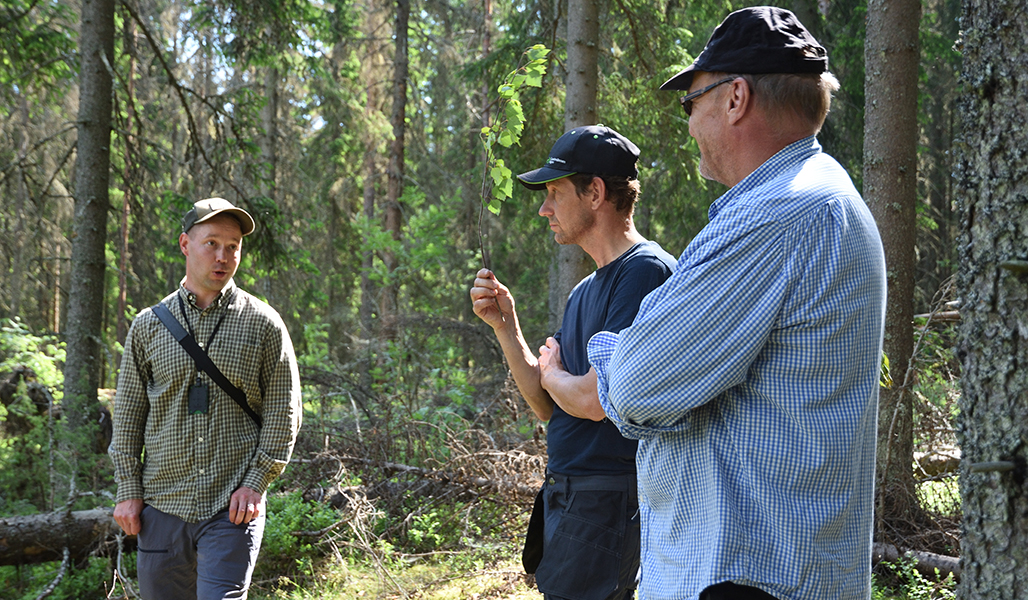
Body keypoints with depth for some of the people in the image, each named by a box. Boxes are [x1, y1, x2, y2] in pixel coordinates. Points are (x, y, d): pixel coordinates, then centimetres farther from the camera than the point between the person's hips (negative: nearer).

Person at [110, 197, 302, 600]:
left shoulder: (264, 325, 2)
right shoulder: (148, 325, 7)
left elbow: (283, 413, 2)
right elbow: (128, 414, 10)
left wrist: (256, 483, -7)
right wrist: (129, 490, 4)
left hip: (233, 508, -2)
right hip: (162, 506, 3)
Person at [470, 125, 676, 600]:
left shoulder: (646, 271, -15)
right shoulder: (585, 291, 15)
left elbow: (597, 400, -23)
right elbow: (547, 407, 15)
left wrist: (553, 373, -1)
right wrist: (504, 325, 4)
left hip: (609, 499, -9)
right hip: (565, 492, 9)